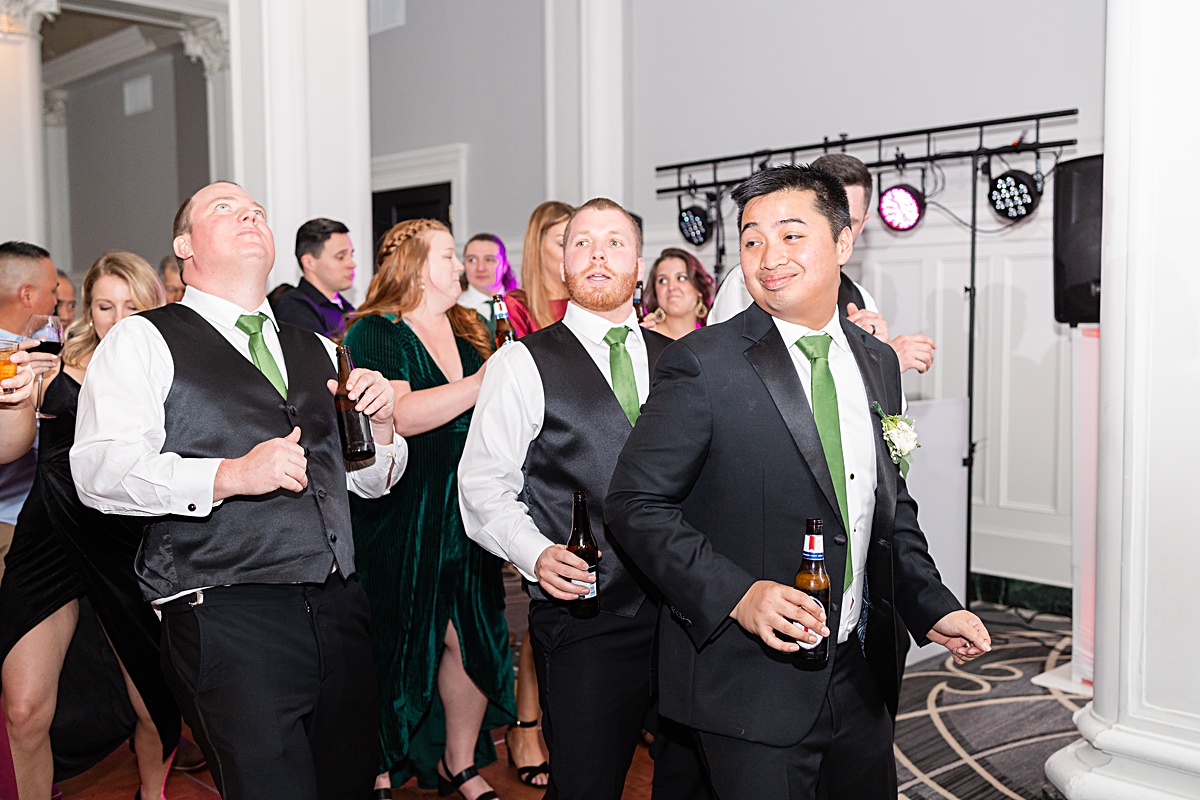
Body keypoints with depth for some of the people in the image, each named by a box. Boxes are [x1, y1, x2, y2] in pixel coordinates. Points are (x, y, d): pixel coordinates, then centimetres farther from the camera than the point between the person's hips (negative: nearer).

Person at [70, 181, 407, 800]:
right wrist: (228, 475, -22)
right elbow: (98, 470, -11)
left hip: (340, 609, 6)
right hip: (225, 615, -5)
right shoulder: (143, 341, 3)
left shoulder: (317, 351, 20)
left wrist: (380, 422, 1)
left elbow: (371, 479, 22)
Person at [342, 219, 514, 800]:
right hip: (398, 521, -6)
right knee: (399, 643, 4)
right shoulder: (373, 333, -8)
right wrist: (479, 385, -21)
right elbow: (395, 415, -24)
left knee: (473, 638, 6)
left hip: (463, 519, 6)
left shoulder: (469, 333, 14)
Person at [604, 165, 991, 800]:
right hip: (751, 684, -6)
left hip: (862, 673, 6)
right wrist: (736, 594, -24)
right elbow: (635, 503, -14)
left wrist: (932, 607, 5)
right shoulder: (702, 365, -13)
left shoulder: (878, 362, 7)